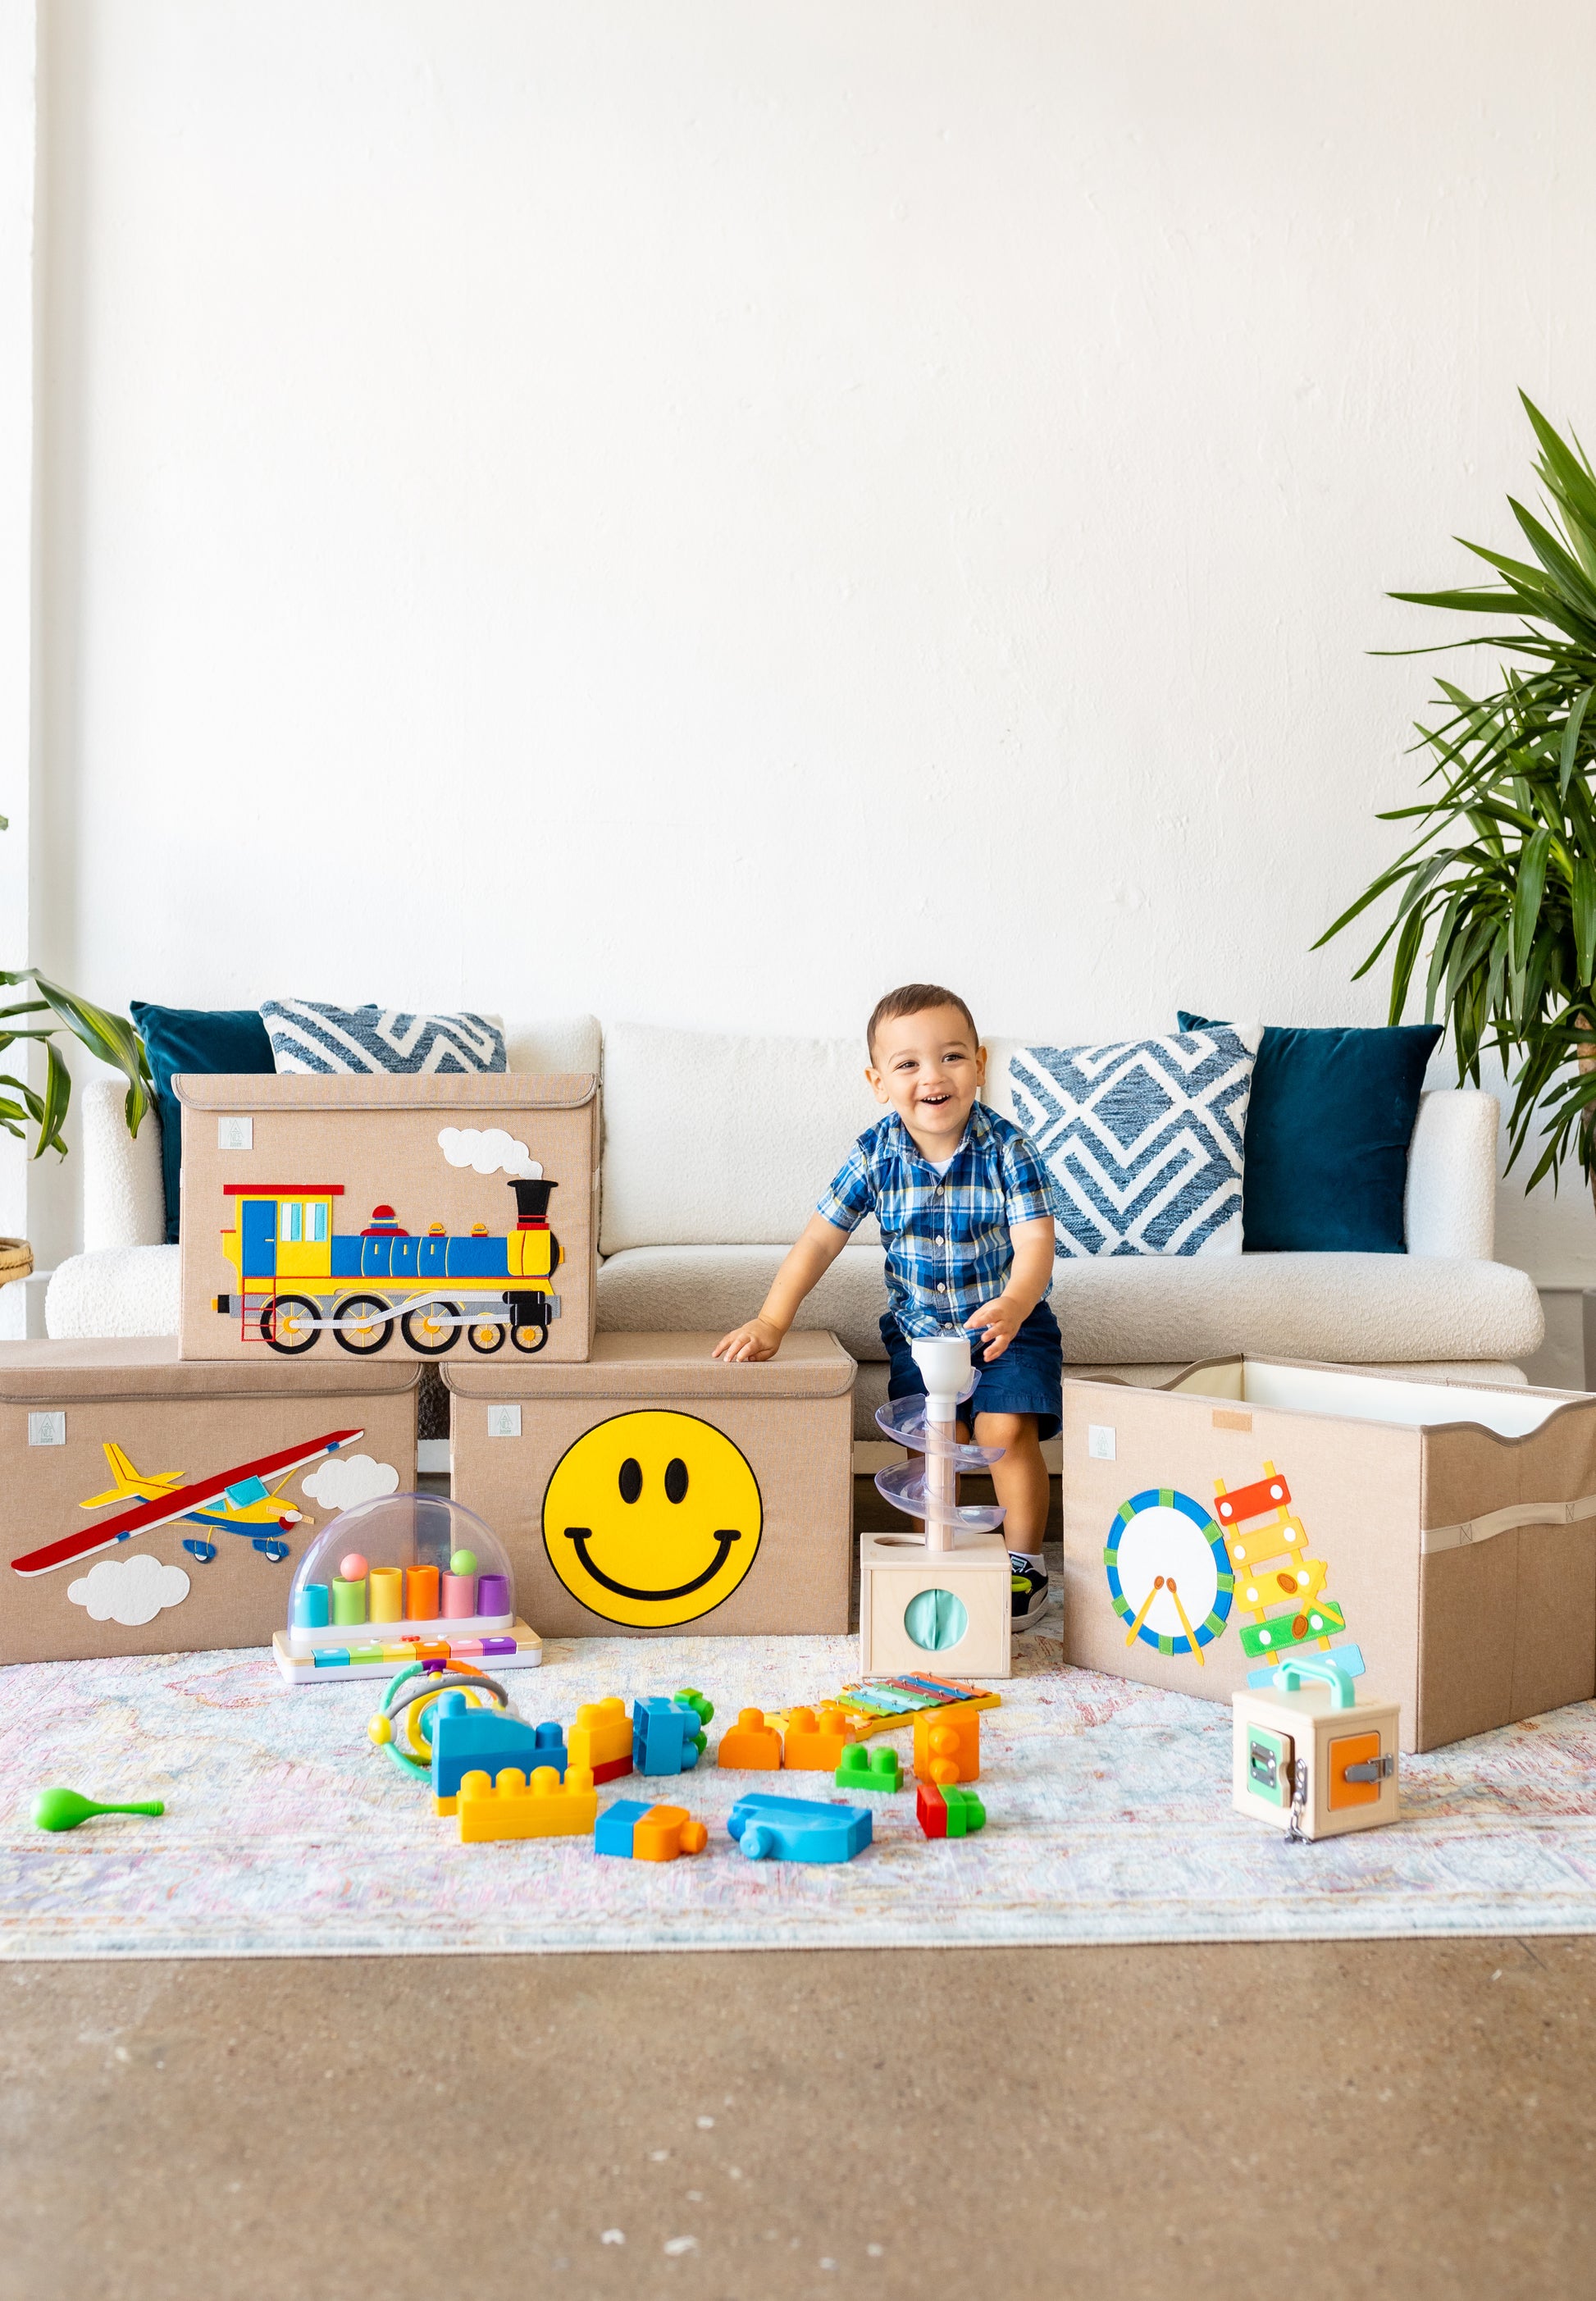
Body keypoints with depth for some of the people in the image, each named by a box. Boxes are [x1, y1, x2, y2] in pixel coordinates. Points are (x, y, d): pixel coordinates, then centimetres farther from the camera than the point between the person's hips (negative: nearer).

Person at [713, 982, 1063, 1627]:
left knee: (1005, 1428, -21)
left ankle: (1025, 1562, 0)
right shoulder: (875, 1156, -8)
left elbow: (1034, 1243, -21)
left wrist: (1013, 1307, -42)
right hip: (919, 1327, 2)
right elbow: (820, 1239, -6)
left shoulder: (1007, 1151, -14)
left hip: (1005, 1323, -2)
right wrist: (771, 1321, -16)